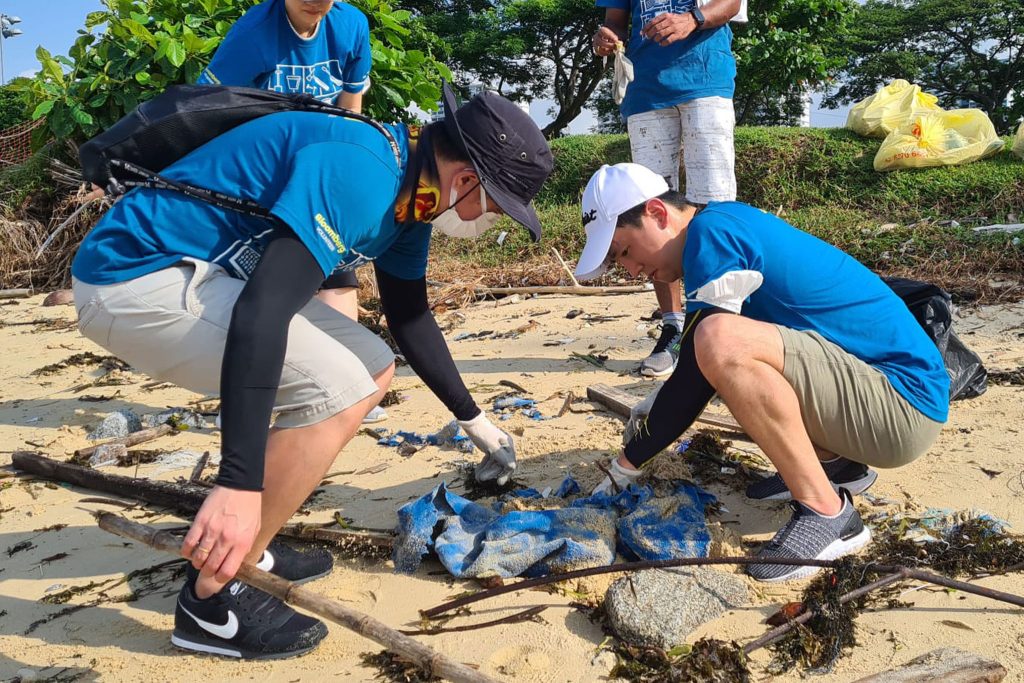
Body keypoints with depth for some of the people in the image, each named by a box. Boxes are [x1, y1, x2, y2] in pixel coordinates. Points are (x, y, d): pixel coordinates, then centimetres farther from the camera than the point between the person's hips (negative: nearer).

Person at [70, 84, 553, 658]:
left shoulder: (409, 194, 7)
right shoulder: (360, 172, -25)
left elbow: (412, 319, 18)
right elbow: (263, 309, -35)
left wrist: (474, 420, 25)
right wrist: (239, 484, -39)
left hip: (200, 274, 10)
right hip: (134, 278, -10)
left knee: (375, 370, 9)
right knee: (340, 391, -20)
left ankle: (239, 548, 16)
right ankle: (212, 598, -5)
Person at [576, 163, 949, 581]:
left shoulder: (712, 231, -15)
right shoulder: (732, 225, 13)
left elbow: (696, 376, -16)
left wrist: (628, 462, -4)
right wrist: (658, 405, 13)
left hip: (907, 405, -10)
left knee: (721, 342, -30)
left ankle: (827, 511, -16)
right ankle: (835, 462, 13)